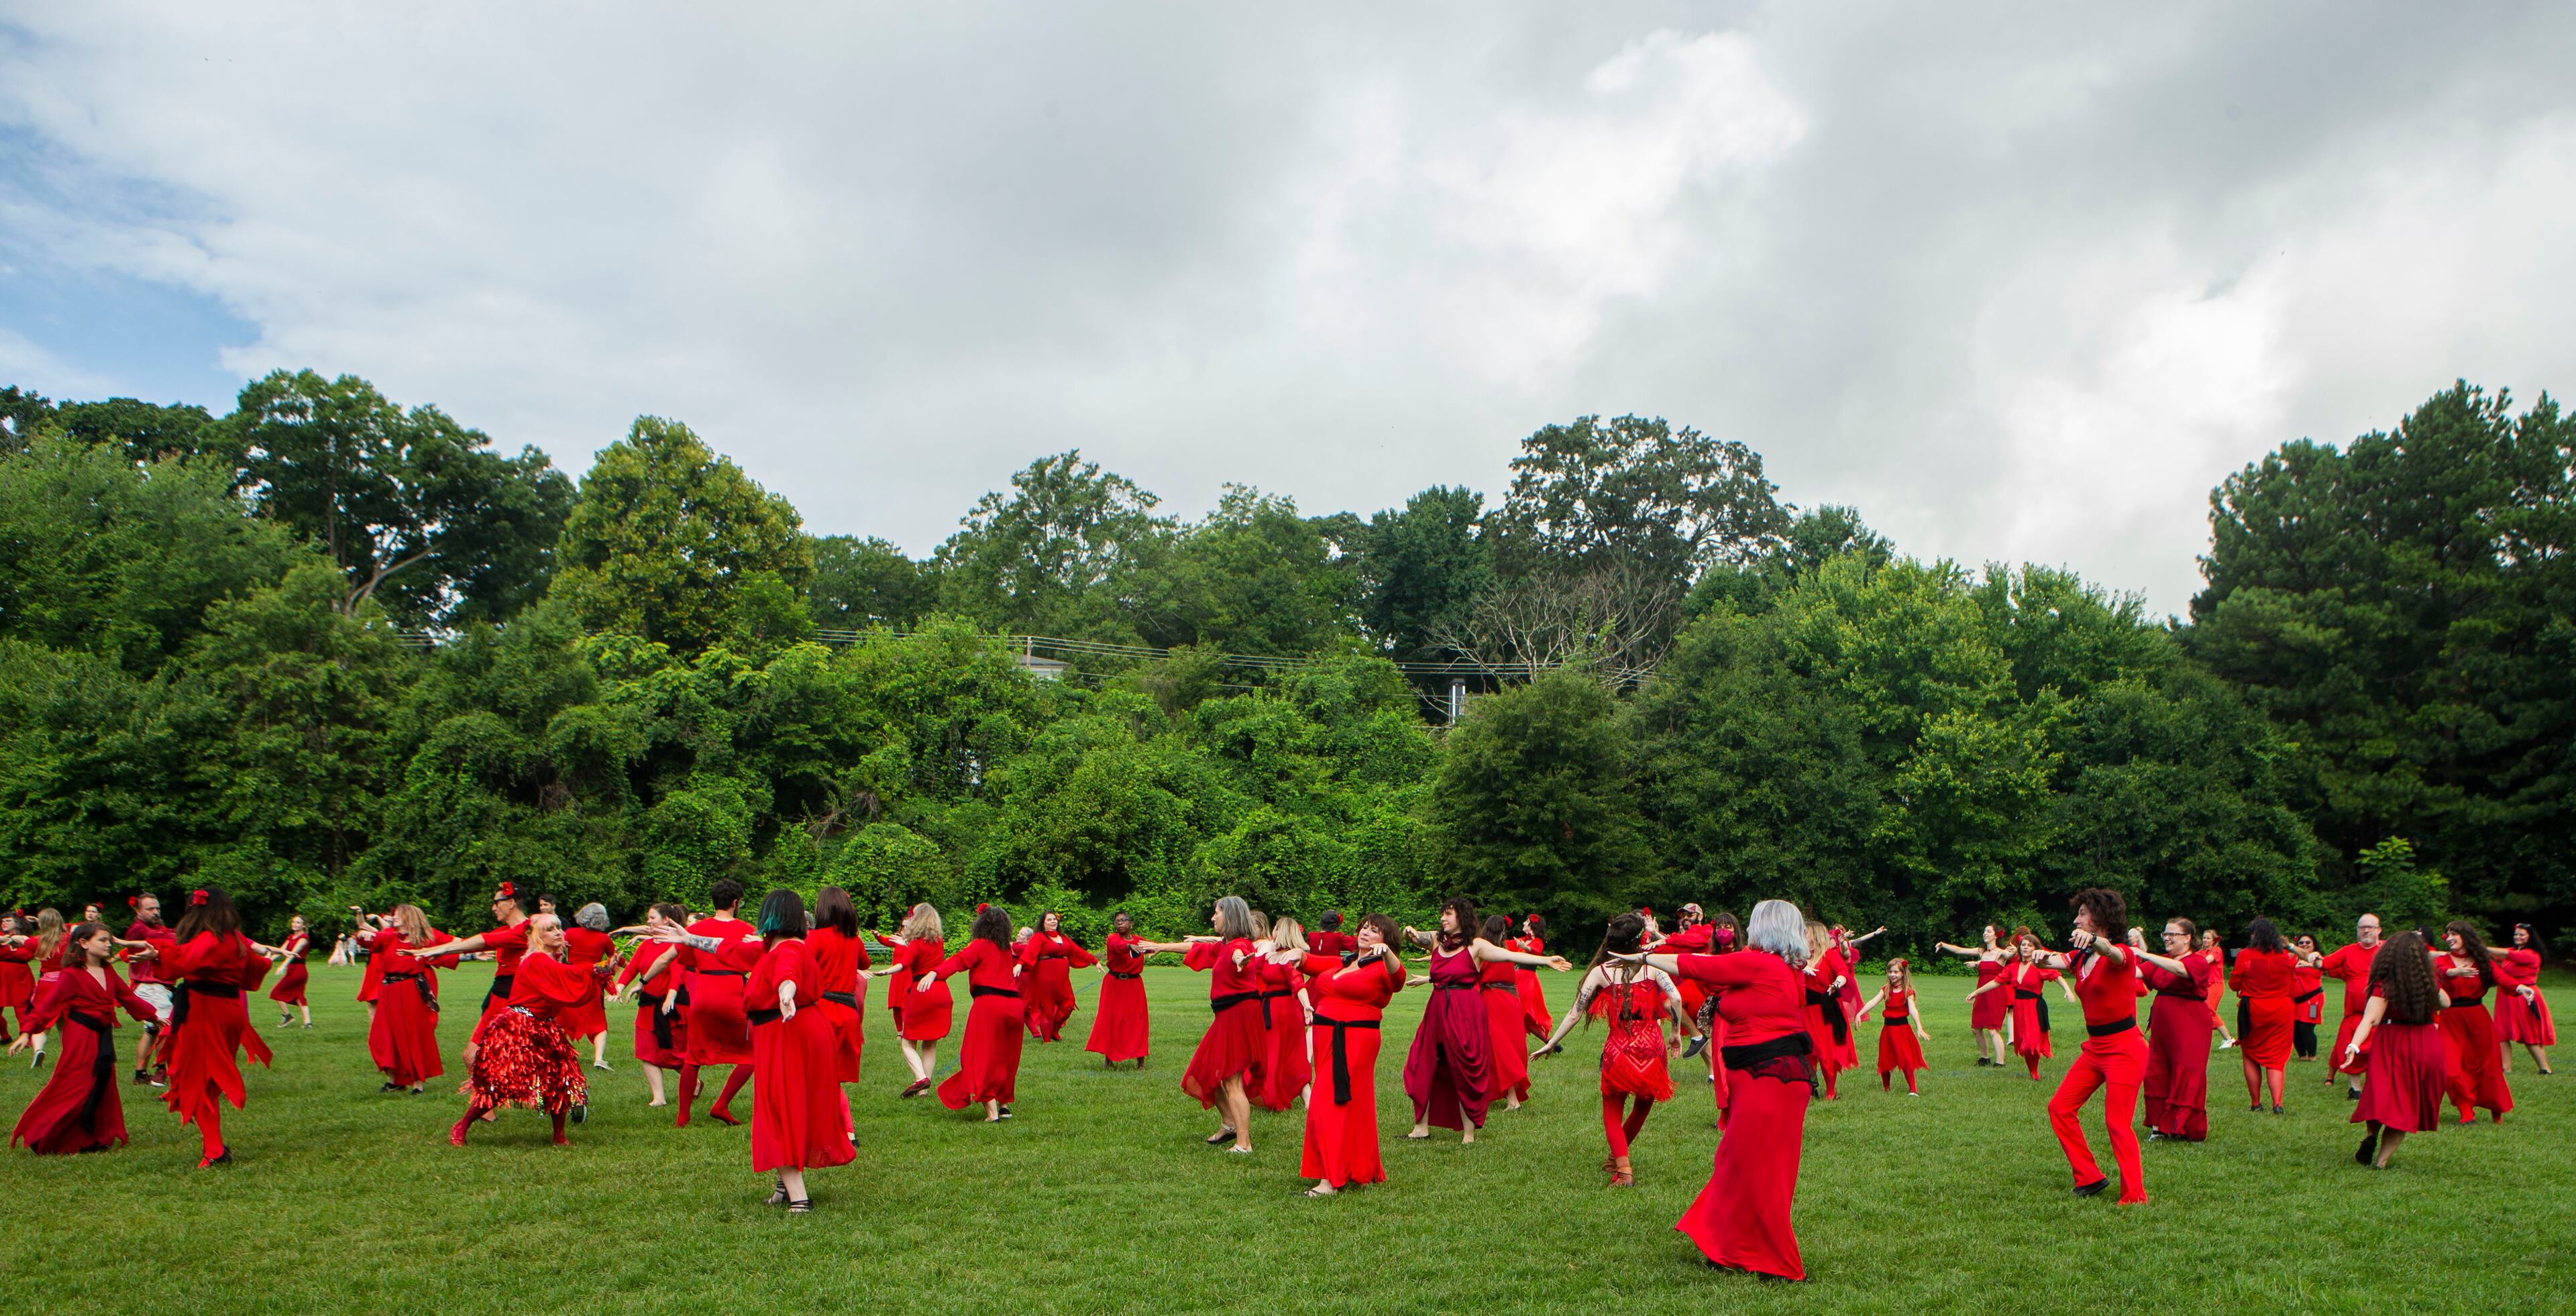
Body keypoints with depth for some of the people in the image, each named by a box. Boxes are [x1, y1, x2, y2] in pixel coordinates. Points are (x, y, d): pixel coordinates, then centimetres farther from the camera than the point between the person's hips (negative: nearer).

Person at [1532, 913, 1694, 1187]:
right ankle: (1616, 1158, 37)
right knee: (1643, 1106, 24)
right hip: (1652, 1046, 1)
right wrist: (1676, 1033, 3)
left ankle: (1623, 1168, -10)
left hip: (1618, 1050, -1)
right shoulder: (1652, 965, 1)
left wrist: (1550, 1044, 7)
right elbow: (1676, 998, -11)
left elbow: (1574, 1013, 0)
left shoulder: (1601, 972, 0)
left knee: (1612, 1114, 11)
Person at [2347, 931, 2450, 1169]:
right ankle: (2382, 1158, 0)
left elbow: (2371, 1018, -24)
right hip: (2427, 1048, 2)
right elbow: (2446, 1003, 20)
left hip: (2392, 1045, -2)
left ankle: (2371, 1134, -8)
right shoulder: (2430, 982, -3)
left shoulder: (2384, 984, -13)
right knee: (2405, 1104, 7)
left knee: (2383, 1095, 15)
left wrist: (2354, 1046, -31)